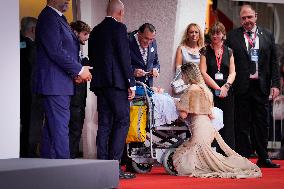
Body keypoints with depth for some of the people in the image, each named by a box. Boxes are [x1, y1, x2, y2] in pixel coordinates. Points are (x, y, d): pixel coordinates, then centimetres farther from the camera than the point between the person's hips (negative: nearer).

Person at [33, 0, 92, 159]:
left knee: (51, 127, 12)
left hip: (59, 84, 10)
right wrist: (79, 70, -13)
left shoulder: (59, 18, 18)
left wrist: (75, 73, 8)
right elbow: (56, 51, -20)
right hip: (55, 84, -10)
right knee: (60, 127, -10)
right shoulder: (48, 18, -13)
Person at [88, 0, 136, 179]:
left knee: (104, 124, 9)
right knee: (122, 122, -4)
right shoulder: (119, 28, -7)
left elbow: (92, 57, 16)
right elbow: (124, 57, -12)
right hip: (117, 83, -7)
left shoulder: (96, 31, 14)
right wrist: (131, 83, -10)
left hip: (99, 83, 7)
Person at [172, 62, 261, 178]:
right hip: (209, 127, 9)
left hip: (199, 128, -9)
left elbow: (183, 115, -14)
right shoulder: (204, 88, 17)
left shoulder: (191, 89, -10)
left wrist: (177, 104, 6)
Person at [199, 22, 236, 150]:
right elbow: (203, 72, -2)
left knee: (228, 125, 0)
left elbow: (232, 72, 9)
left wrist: (226, 86, -10)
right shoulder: (205, 51, 6)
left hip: (226, 92, 3)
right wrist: (217, 88, -9)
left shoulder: (229, 51, 14)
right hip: (210, 91, -2)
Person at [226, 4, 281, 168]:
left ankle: (263, 158, 17)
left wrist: (275, 84, 0)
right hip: (241, 86, -2)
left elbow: (274, 62, 8)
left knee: (262, 123, 8)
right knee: (242, 125, 3)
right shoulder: (233, 36, 2)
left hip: (262, 86, 2)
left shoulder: (267, 36, 8)